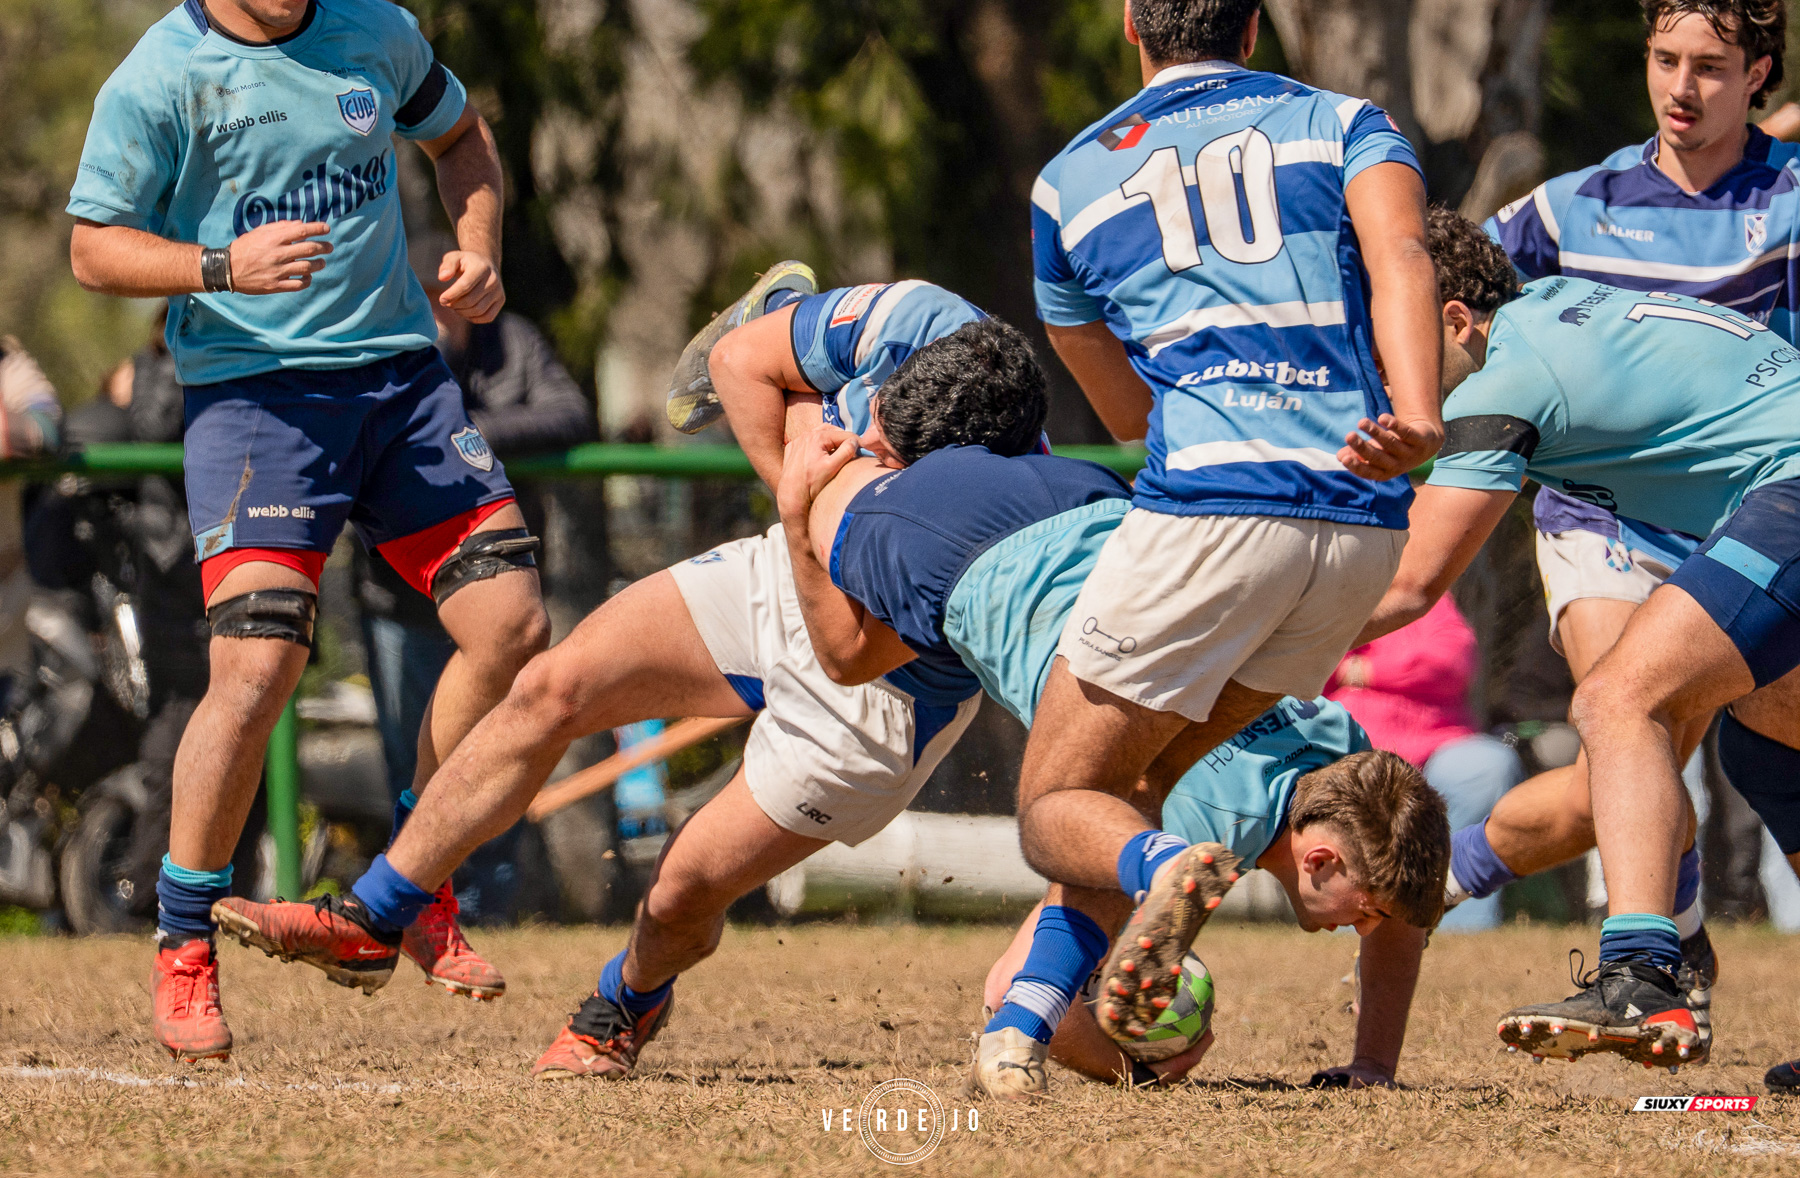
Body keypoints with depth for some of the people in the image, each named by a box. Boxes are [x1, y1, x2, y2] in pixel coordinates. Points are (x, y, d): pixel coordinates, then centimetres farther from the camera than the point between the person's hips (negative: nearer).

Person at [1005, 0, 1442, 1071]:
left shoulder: (1070, 182, 20)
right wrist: (1418, 417, -21)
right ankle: (1030, 1018, -4)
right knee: (1148, 772, 18)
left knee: (1059, 804, 6)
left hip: (1208, 510, -3)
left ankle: (1159, 867, -30)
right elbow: (1399, 257, -5)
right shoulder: (1341, 123, 18)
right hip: (1366, 519, 3)